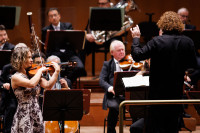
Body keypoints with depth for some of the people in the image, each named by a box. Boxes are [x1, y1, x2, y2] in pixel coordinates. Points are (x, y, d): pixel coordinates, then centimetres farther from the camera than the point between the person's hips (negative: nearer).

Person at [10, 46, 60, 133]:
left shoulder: (33, 74, 9)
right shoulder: (16, 77, -10)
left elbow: (48, 86, 0)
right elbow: (31, 84, -28)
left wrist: (57, 71, -7)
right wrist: (40, 70, -15)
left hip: (37, 115, 6)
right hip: (24, 116, -6)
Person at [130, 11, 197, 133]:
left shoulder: (157, 41, -18)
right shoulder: (188, 42, -5)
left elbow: (137, 55, -16)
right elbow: (193, 65, 4)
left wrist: (136, 38, -2)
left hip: (158, 92, -4)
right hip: (177, 92, 4)